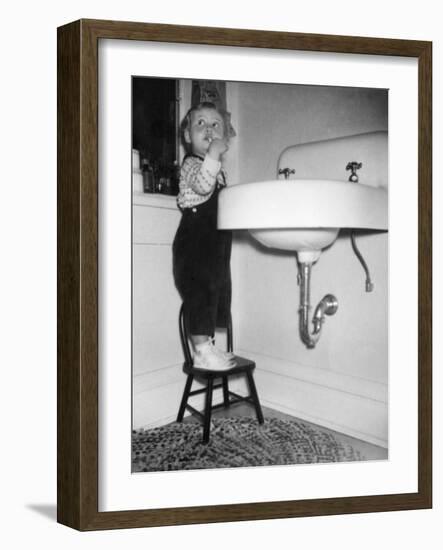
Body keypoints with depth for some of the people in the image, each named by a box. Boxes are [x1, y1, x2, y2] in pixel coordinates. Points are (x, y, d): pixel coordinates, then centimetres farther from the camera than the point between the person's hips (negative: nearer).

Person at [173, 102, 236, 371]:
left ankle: (208, 347, 22)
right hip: (195, 244, -9)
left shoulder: (219, 170, 19)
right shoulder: (191, 164, -8)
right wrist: (213, 155, -40)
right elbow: (201, 185, -31)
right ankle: (202, 351, -9)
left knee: (217, 293, 13)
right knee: (200, 293, -11)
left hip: (216, 246, 9)